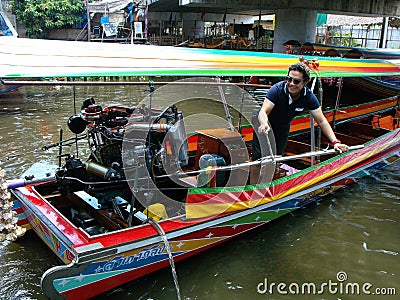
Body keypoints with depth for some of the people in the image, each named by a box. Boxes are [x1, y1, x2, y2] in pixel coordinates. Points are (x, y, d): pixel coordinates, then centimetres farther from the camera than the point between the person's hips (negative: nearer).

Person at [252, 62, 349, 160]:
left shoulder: (309, 97, -21)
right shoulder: (277, 89, -29)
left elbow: (322, 121, -17)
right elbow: (263, 111, -36)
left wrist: (335, 142, -28)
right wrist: (264, 125, -60)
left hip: (283, 129, 3)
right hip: (264, 124, -3)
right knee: (258, 157, -6)